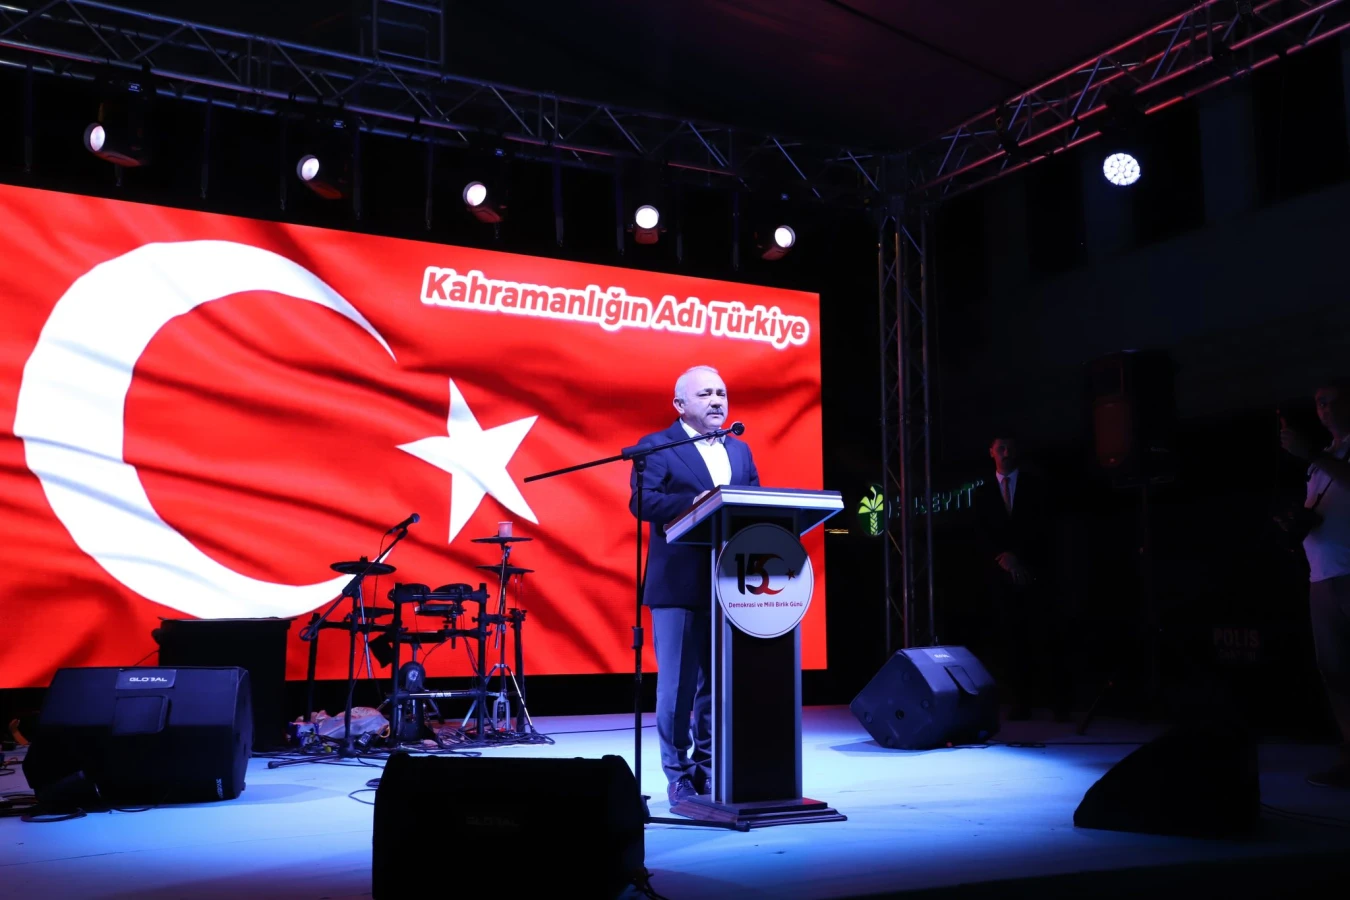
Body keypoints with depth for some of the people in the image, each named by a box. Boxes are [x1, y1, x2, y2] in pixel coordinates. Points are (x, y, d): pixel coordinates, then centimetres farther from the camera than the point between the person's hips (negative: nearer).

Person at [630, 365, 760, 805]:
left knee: (721, 683, 10)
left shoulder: (740, 450, 18)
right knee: (677, 685, 0)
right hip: (680, 585, -5)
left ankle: (710, 769, 20)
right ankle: (678, 776, 9)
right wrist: (695, 502, -27)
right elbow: (643, 501, -15)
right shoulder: (658, 447, -1)